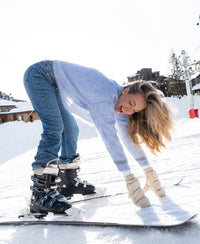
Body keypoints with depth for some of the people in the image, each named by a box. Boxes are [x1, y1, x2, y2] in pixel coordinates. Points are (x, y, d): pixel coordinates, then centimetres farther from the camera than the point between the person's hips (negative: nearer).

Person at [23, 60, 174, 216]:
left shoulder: (118, 105, -5)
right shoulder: (105, 94, -32)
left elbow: (130, 137, 1)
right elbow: (110, 138, -37)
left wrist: (149, 171, -1)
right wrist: (130, 180, -36)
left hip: (55, 88, 9)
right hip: (40, 75, -9)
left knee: (71, 130, 11)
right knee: (55, 129, -24)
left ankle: (68, 182, 24)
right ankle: (41, 195, -25)